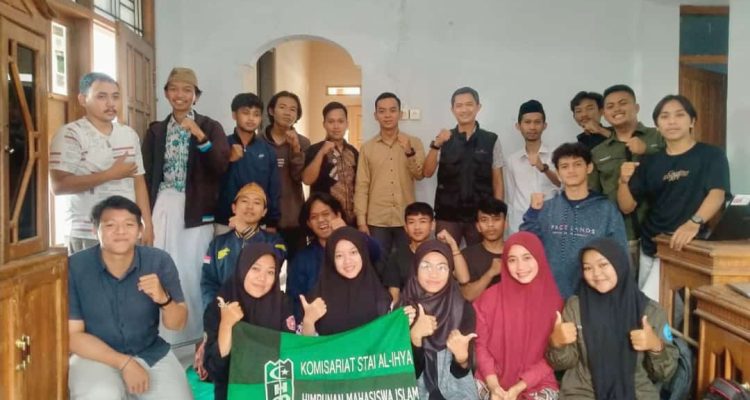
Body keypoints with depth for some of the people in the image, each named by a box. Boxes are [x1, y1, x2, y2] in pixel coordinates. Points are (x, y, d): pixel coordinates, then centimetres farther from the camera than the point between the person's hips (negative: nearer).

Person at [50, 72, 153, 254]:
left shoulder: (130, 134, 10)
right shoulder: (70, 134, -7)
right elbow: (59, 185, -16)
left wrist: (148, 225, 8)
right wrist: (111, 174, -16)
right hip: (88, 235, -5)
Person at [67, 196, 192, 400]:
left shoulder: (159, 261, -10)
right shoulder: (74, 267, -14)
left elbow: (177, 324, -4)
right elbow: (72, 335, -11)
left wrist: (164, 299, -26)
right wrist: (124, 363, -19)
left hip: (151, 353, 3)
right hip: (96, 356, -3)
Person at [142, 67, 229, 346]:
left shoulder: (210, 127, 3)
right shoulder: (155, 130, 12)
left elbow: (221, 167, -10)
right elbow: (146, 175, 10)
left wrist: (200, 137, -21)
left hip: (195, 211, -3)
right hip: (162, 209, 3)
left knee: (192, 272, -3)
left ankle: (195, 335, 11)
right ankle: (164, 336, 15)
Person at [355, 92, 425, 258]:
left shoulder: (414, 143, 4)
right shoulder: (367, 147, 5)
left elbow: (420, 175, -6)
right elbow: (362, 186, 2)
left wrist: (409, 152, -21)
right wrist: (361, 220, -4)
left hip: (406, 219, 0)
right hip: (377, 220, 0)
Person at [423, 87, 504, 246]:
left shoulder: (491, 140, 2)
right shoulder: (444, 139, 4)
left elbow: (497, 181, 5)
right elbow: (427, 172, -5)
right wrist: (436, 145, -20)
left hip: (481, 215, 0)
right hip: (447, 215, 0)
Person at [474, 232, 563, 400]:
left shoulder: (554, 301, -1)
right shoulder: (491, 297, -2)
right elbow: (480, 343, 0)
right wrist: (493, 385, -12)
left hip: (538, 383, 1)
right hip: (493, 382, 0)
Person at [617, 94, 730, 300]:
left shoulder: (711, 155, -1)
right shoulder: (650, 162, 10)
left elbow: (717, 193, -17)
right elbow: (627, 207, 5)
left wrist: (694, 223, -36)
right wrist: (624, 181, -15)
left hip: (684, 248, -5)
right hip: (650, 247, 5)